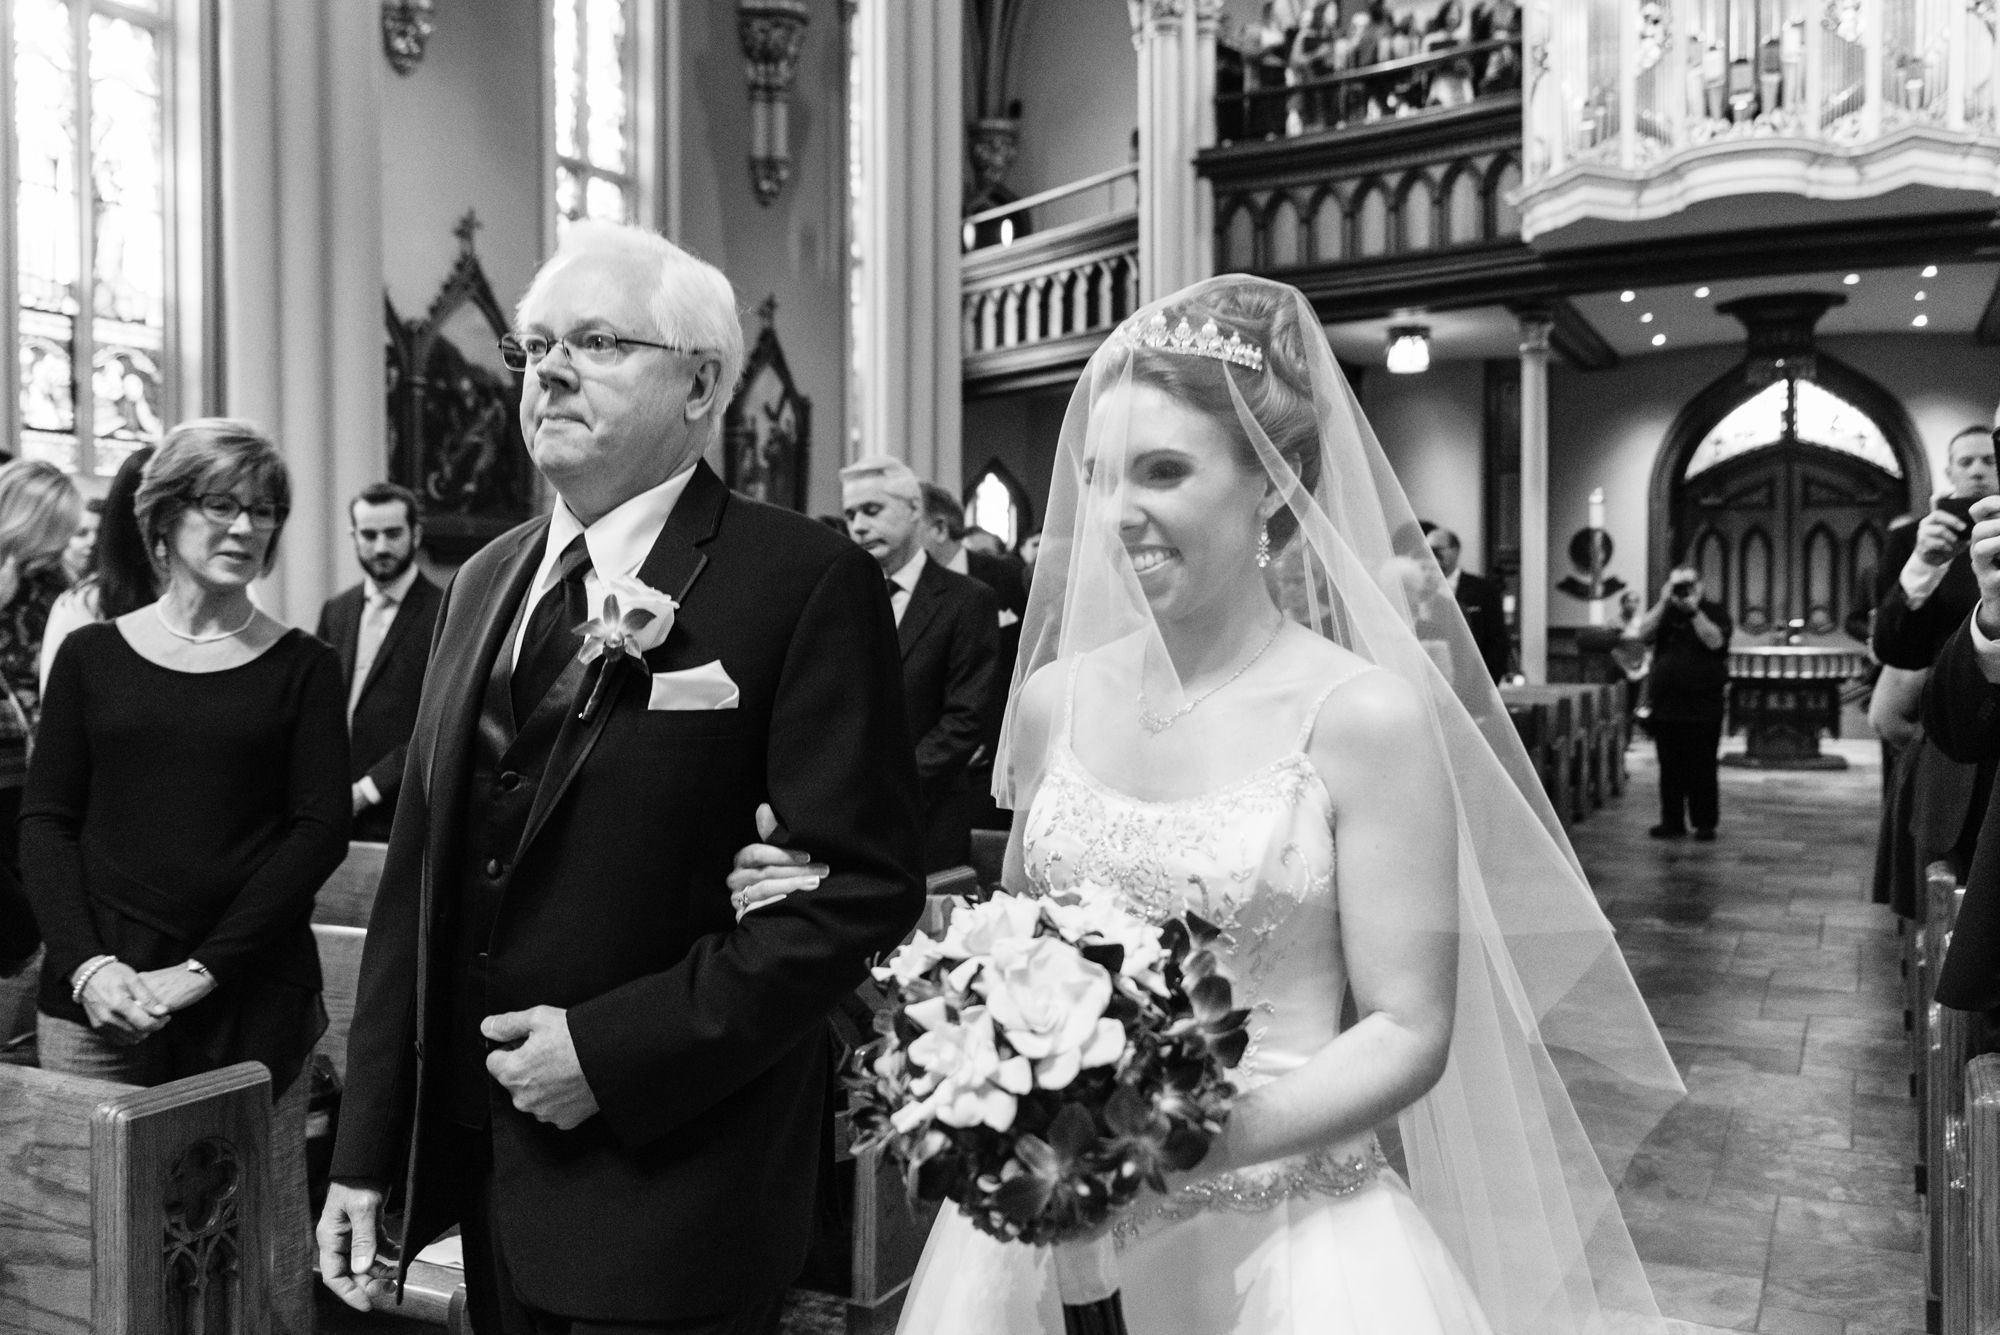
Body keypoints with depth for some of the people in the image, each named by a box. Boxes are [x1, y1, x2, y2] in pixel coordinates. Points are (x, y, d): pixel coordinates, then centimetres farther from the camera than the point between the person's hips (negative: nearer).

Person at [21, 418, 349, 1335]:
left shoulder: (301, 668, 2)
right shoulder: (90, 656, 8)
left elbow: (320, 831, -3)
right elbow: (45, 821, 5)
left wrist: (203, 969, -11)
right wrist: (85, 961, -9)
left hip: (251, 1006, -1)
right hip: (96, 999, 2)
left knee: (262, 1254, 1)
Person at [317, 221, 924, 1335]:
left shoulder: (807, 581, -13)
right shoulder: (487, 581, 8)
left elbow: (867, 888, -17)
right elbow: (420, 876, 8)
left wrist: (616, 1050, -18)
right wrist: (369, 1151, 7)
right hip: (478, 1168, 6)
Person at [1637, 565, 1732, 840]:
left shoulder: (1714, 612, 3)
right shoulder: (1663, 612, 14)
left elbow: (1715, 641, -14)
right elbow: (1644, 634, -4)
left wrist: (1693, 610, -18)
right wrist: (1664, 602, -10)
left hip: (1702, 706, -4)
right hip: (1665, 703, 4)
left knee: (1702, 768, -2)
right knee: (1670, 768, 8)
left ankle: (1705, 823, 5)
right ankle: (1672, 821, 15)